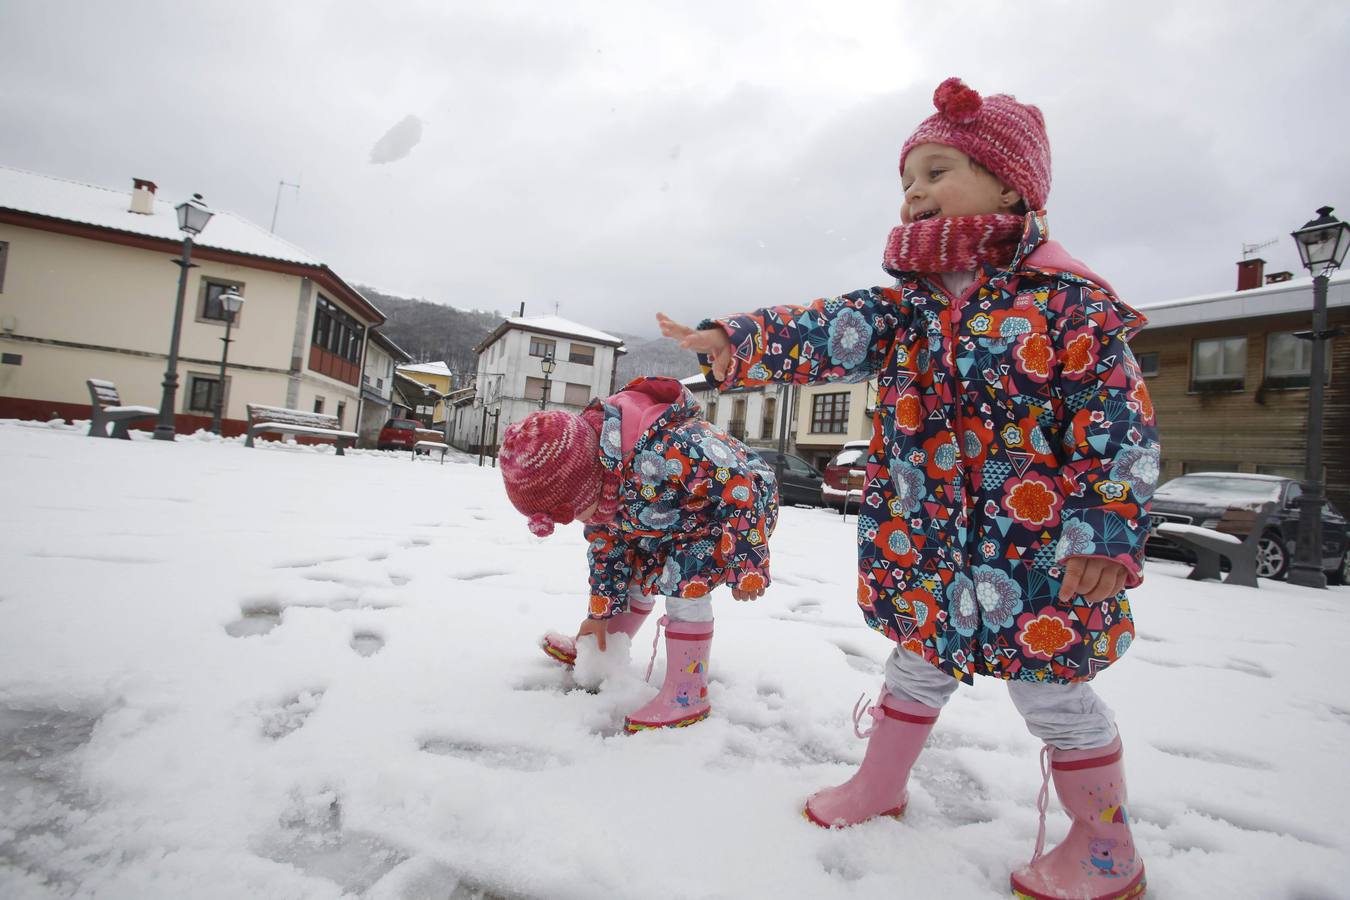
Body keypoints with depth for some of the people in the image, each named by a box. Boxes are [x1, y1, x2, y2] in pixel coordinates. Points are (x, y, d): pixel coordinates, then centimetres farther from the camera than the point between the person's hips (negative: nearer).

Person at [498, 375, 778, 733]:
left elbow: (741, 488, -37)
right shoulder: (592, 482, -12)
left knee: (685, 581, -23)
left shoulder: (664, 451, -44)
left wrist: (747, 566, -30)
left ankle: (687, 694, -9)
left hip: (745, 504, -8)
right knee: (637, 572, 10)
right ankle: (603, 651, 31)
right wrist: (601, 614, 9)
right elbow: (605, 540, 3)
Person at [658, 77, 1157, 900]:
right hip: (926, 548, 5)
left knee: (1053, 693, 11)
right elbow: (832, 332, -10)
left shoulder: (1068, 297, -11)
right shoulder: (909, 302, 4)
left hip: (1036, 551, -4)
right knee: (919, 664, 21)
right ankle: (880, 785, 44)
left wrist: (1108, 532, -18)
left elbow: (1121, 424, -13)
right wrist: (738, 344, -25)